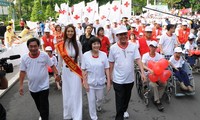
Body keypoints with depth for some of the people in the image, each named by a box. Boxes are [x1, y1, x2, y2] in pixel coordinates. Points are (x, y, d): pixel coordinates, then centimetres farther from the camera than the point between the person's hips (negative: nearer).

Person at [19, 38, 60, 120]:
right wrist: (21, 85, -2)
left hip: (43, 86, -3)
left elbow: (52, 65, -4)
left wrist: (56, 74, -19)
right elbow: (22, 72, -1)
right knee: (38, 104, 23)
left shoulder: (44, 55, -14)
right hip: (32, 87, 4)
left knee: (44, 105, 2)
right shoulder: (24, 58, -8)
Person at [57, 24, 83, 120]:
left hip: (76, 70, -2)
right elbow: (60, 60, 7)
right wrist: (58, 72, 12)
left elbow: (81, 58, 1)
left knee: (76, 93, 1)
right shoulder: (61, 45, -1)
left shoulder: (77, 44, -4)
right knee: (66, 93, 13)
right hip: (65, 71, 2)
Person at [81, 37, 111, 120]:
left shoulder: (103, 54, -8)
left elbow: (107, 69, -3)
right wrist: (85, 83, -10)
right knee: (91, 101, 9)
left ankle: (98, 106, 57)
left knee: (100, 98, 22)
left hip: (101, 82, 2)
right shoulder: (86, 55, -12)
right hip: (90, 82, -2)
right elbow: (83, 70, -8)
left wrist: (108, 82, -5)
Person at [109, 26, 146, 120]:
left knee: (127, 97, 23)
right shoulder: (113, 48, -8)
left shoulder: (133, 46, -6)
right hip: (118, 79, -2)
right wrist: (110, 75, 4)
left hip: (130, 78, 3)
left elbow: (138, 59, -10)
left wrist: (142, 72, -19)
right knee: (119, 100, 3)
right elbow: (111, 63, 0)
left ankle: (124, 110, 49)